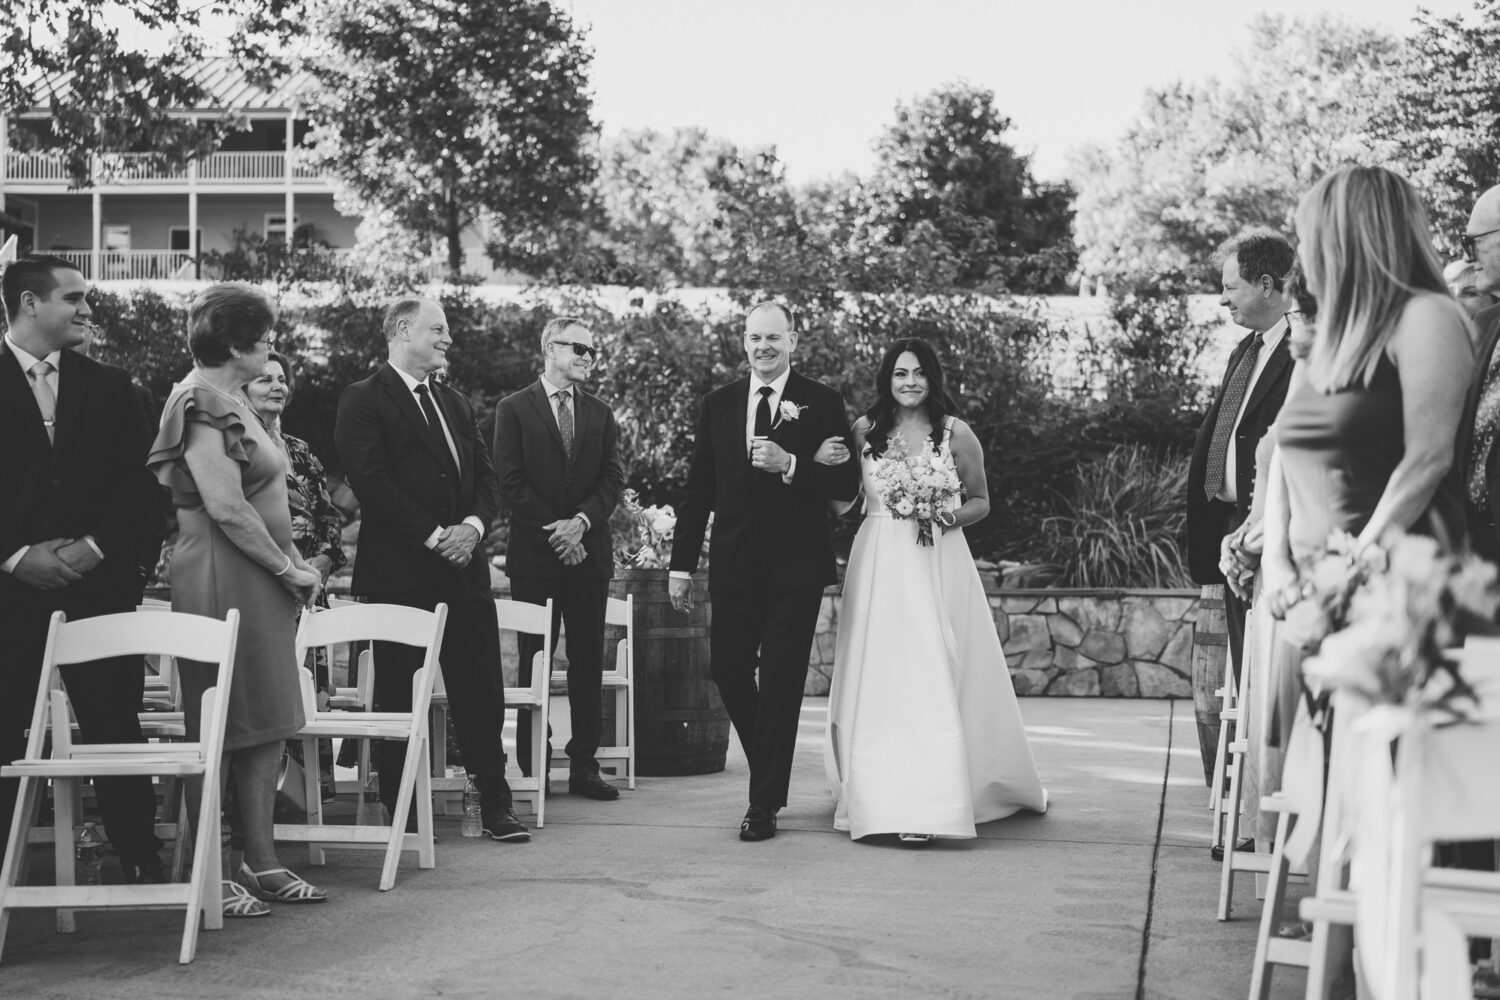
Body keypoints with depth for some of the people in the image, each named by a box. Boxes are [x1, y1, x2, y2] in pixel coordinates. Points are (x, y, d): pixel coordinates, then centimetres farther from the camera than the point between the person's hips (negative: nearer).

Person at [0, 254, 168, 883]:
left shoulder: (109, 388, 12)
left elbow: (138, 483, 7)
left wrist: (94, 545, -7)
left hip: (98, 583, 2)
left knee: (115, 725, 2)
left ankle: (142, 865, 7)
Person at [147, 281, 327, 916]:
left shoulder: (231, 399, 16)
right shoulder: (204, 404, -15)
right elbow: (226, 508, -22)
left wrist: (292, 564, 10)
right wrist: (288, 568, -13)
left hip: (261, 580, 10)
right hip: (223, 579, -10)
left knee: (268, 726, 11)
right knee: (219, 731, -3)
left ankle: (260, 862, 18)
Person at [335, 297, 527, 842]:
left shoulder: (456, 403, 20)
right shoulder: (364, 402, -3)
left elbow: (486, 476, 16)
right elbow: (371, 481, -13)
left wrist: (473, 524, -5)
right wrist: (433, 535, -15)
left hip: (463, 566, 6)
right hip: (398, 572, -6)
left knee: (481, 691, 5)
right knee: (399, 694, 1)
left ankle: (495, 805, 12)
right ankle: (400, 812, 9)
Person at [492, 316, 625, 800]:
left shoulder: (600, 414, 13)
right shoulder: (514, 409, 2)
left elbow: (613, 479, 6)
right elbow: (511, 482, -5)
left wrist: (582, 520, -11)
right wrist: (554, 532, -11)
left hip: (588, 552, 4)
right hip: (534, 556, -3)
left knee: (588, 662, 3)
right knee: (534, 662, 0)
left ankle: (584, 765, 7)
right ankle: (531, 767, 5)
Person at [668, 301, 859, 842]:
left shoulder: (822, 403, 0)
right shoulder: (718, 404, 9)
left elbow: (846, 484, -4)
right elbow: (698, 489, 10)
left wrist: (790, 466, -19)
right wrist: (682, 563, 6)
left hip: (796, 564, -3)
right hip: (735, 564, 3)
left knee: (781, 681, -1)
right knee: (727, 668, 4)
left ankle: (765, 804, 5)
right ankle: (770, 771, 28)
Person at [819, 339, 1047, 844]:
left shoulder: (956, 434, 2)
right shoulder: (864, 430, 7)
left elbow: (981, 501, 11)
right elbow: (842, 502, 10)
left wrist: (955, 516, -10)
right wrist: (825, 465, -9)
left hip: (937, 563, -2)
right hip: (879, 567, 2)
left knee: (933, 677, -7)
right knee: (880, 679, 1)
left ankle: (928, 804, -6)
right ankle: (882, 797, 13)